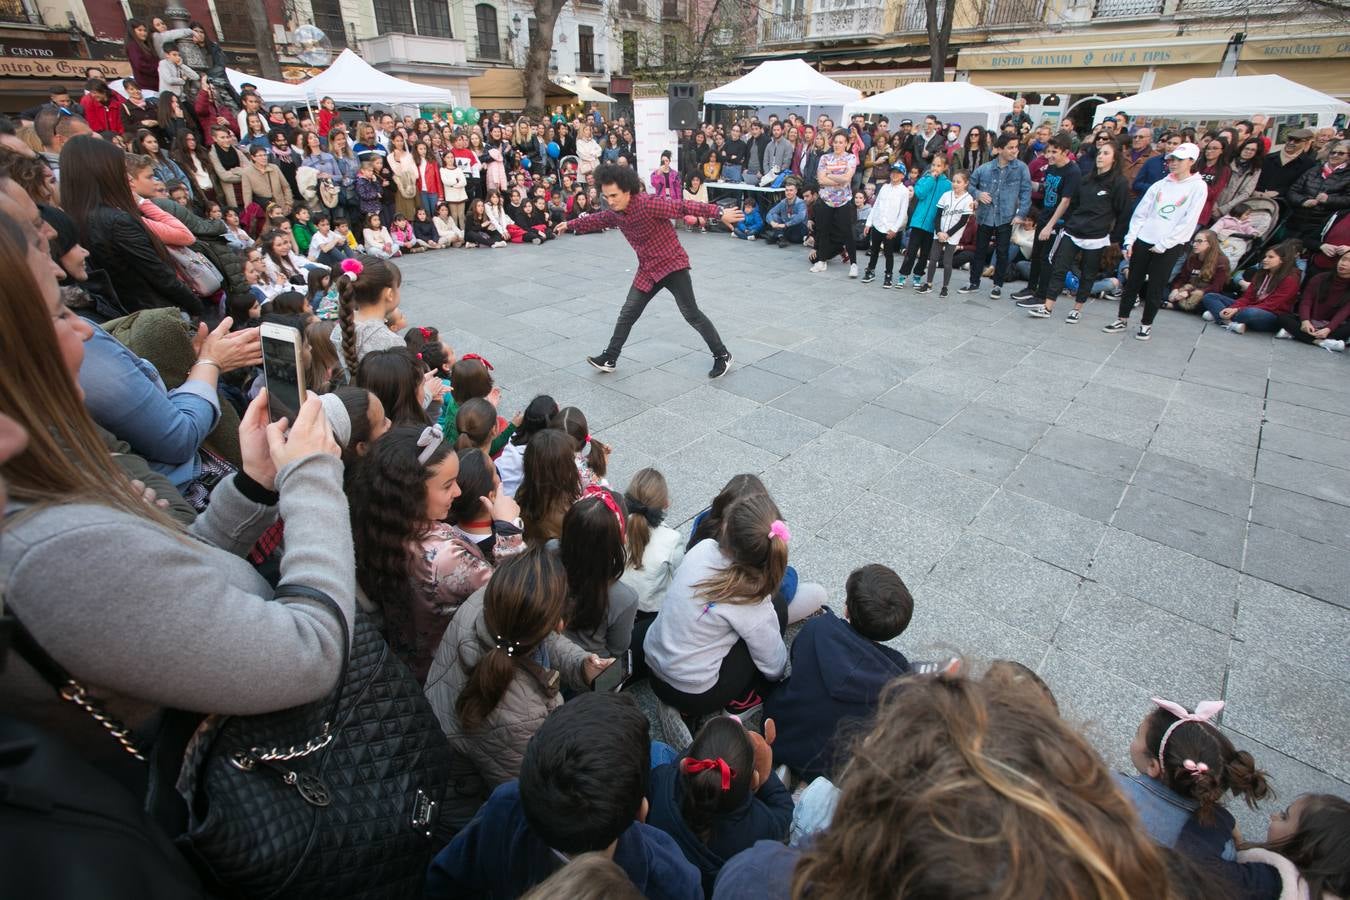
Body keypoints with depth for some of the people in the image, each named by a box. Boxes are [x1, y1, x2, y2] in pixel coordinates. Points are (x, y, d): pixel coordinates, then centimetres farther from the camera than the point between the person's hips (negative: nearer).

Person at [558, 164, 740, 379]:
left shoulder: (648, 204, -24)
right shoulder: (614, 213, 0)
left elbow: (684, 207, -27)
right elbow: (595, 220, 21)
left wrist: (719, 213, -31)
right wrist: (569, 225, 34)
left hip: (672, 264, -7)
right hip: (648, 270, 7)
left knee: (691, 314, -8)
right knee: (627, 314, 8)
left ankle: (722, 355, 4)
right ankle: (610, 359, 20)